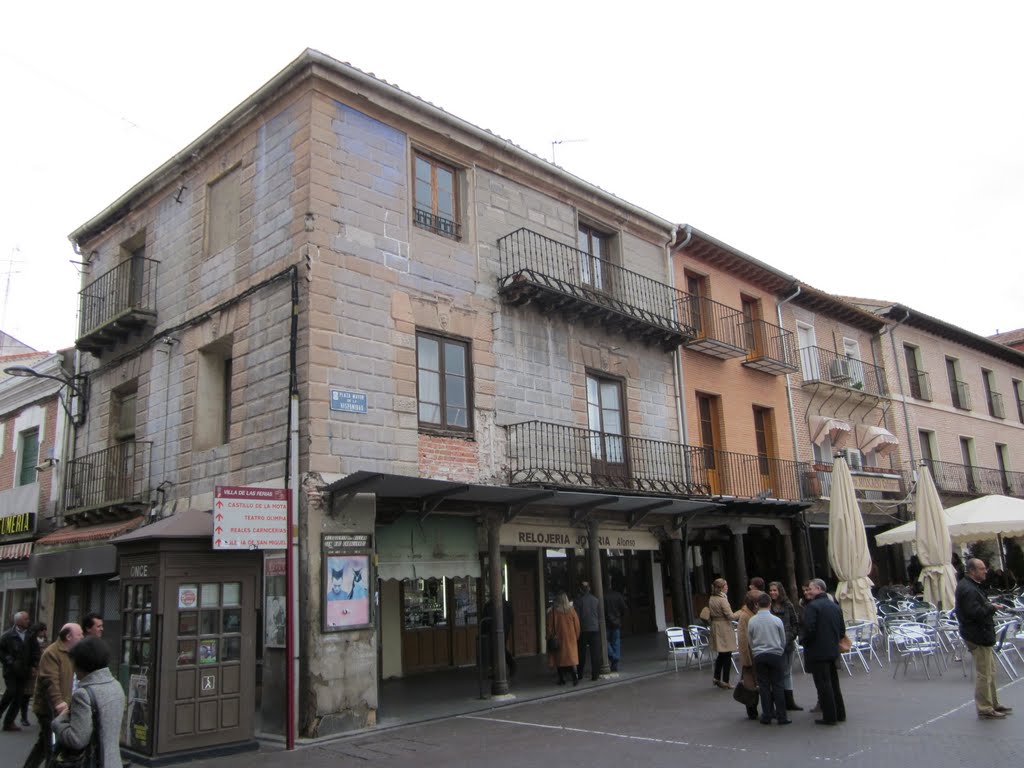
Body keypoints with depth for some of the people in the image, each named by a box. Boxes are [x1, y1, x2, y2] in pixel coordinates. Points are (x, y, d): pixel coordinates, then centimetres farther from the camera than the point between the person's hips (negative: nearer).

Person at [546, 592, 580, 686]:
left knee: (559, 658, 9)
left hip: (557, 638, -1)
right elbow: (577, 624, 1)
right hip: (570, 638, 1)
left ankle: (562, 679, 10)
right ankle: (575, 676, -13)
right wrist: (576, 636, 11)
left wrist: (549, 638, 6)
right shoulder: (571, 610, -4)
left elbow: (550, 626, -4)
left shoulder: (553, 611, -9)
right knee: (571, 656, 5)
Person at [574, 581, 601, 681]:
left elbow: (576, 617, -7)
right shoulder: (595, 600, 4)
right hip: (594, 629, 2)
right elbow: (600, 616, 7)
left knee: (581, 653, 10)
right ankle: (595, 674, 0)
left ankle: (580, 674, 16)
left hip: (583, 630, -2)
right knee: (595, 653, 4)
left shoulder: (578, 601, -7)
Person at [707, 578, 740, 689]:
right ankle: (725, 681, 6)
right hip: (725, 629, -8)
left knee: (721, 654, 18)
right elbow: (730, 616, -18)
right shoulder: (723, 600, -17)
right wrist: (741, 613, -5)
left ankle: (716, 678, 22)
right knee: (727, 655, 2)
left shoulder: (711, 599, 7)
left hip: (715, 628, 8)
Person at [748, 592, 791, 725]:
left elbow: (750, 641, 5)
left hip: (759, 656, 1)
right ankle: (781, 716, 5)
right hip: (775, 654, -1)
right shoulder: (777, 620, -6)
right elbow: (783, 641, 5)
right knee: (777, 685, 5)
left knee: (764, 686, 7)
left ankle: (767, 716, 10)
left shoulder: (751, 621, -4)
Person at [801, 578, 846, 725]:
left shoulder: (812, 606, -15)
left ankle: (829, 717, 3)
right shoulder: (835, 606, 9)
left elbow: (809, 629, -22)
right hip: (833, 651, 8)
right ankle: (840, 714, 25)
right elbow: (842, 630, 11)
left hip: (817, 652, -8)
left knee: (823, 684, -1)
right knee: (834, 683, 18)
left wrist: (803, 640, -5)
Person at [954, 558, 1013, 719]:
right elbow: (976, 613, -30)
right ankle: (985, 709, 6)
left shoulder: (971, 586, 13)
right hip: (977, 636, -11)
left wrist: (989, 605, 5)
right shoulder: (968, 590, -23)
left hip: (981, 635, 11)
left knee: (990, 671, 21)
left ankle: (993, 704, 33)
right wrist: (992, 607, -16)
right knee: (984, 674, -3)